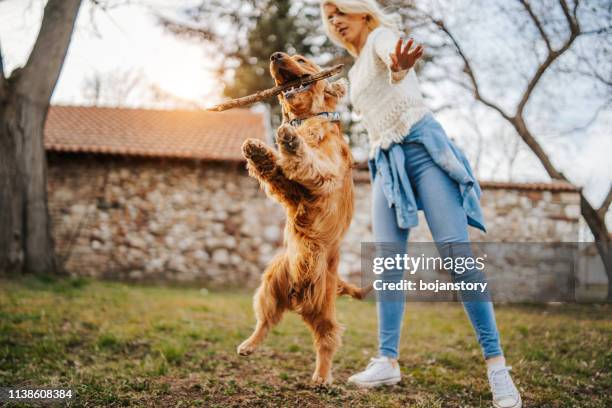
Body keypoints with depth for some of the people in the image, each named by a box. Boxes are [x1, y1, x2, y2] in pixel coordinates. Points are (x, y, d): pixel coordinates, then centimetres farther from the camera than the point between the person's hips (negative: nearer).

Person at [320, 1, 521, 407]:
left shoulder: (381, 36, 0)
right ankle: (388, 360, 1)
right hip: (387, 165, 7)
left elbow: (391, 58, -26)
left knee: (456, 252, -15)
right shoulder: (355, 71, 23)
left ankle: (496, 363, -14)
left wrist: (398, 68, -50)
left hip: (423, 146, -7)